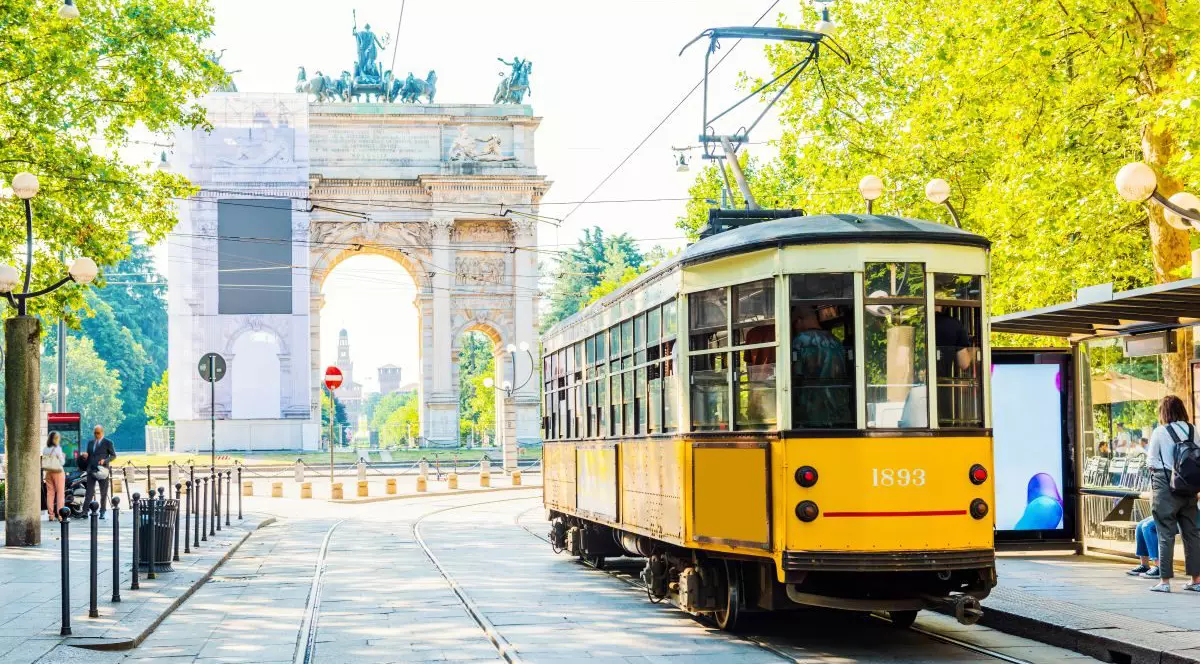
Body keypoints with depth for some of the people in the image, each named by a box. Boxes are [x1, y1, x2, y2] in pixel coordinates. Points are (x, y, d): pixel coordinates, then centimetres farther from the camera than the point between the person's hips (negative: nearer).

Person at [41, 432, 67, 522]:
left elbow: (43, 463, 6)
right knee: (60, 493, -1)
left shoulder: (45, 449, 4)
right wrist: (63, 457, 8)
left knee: (50, 493, 7)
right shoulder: (57, 449, -12)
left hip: (48, 472, 5)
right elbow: (62, 462, -9)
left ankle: (51, 515, 8)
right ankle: (60, 514, -5)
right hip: (58, 472, -5)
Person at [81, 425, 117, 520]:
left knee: (104, 493, 2)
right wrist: (84, 456, -1)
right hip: (91, 470, 3)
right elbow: (88, 457, 22)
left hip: (102, 470, -3)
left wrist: (105, 460, -15)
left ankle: (102, 512, 9)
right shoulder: (90, 443, 16)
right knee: (89, 492, -1)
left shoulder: (108, 443, 1)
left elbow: (114, 455, 1)